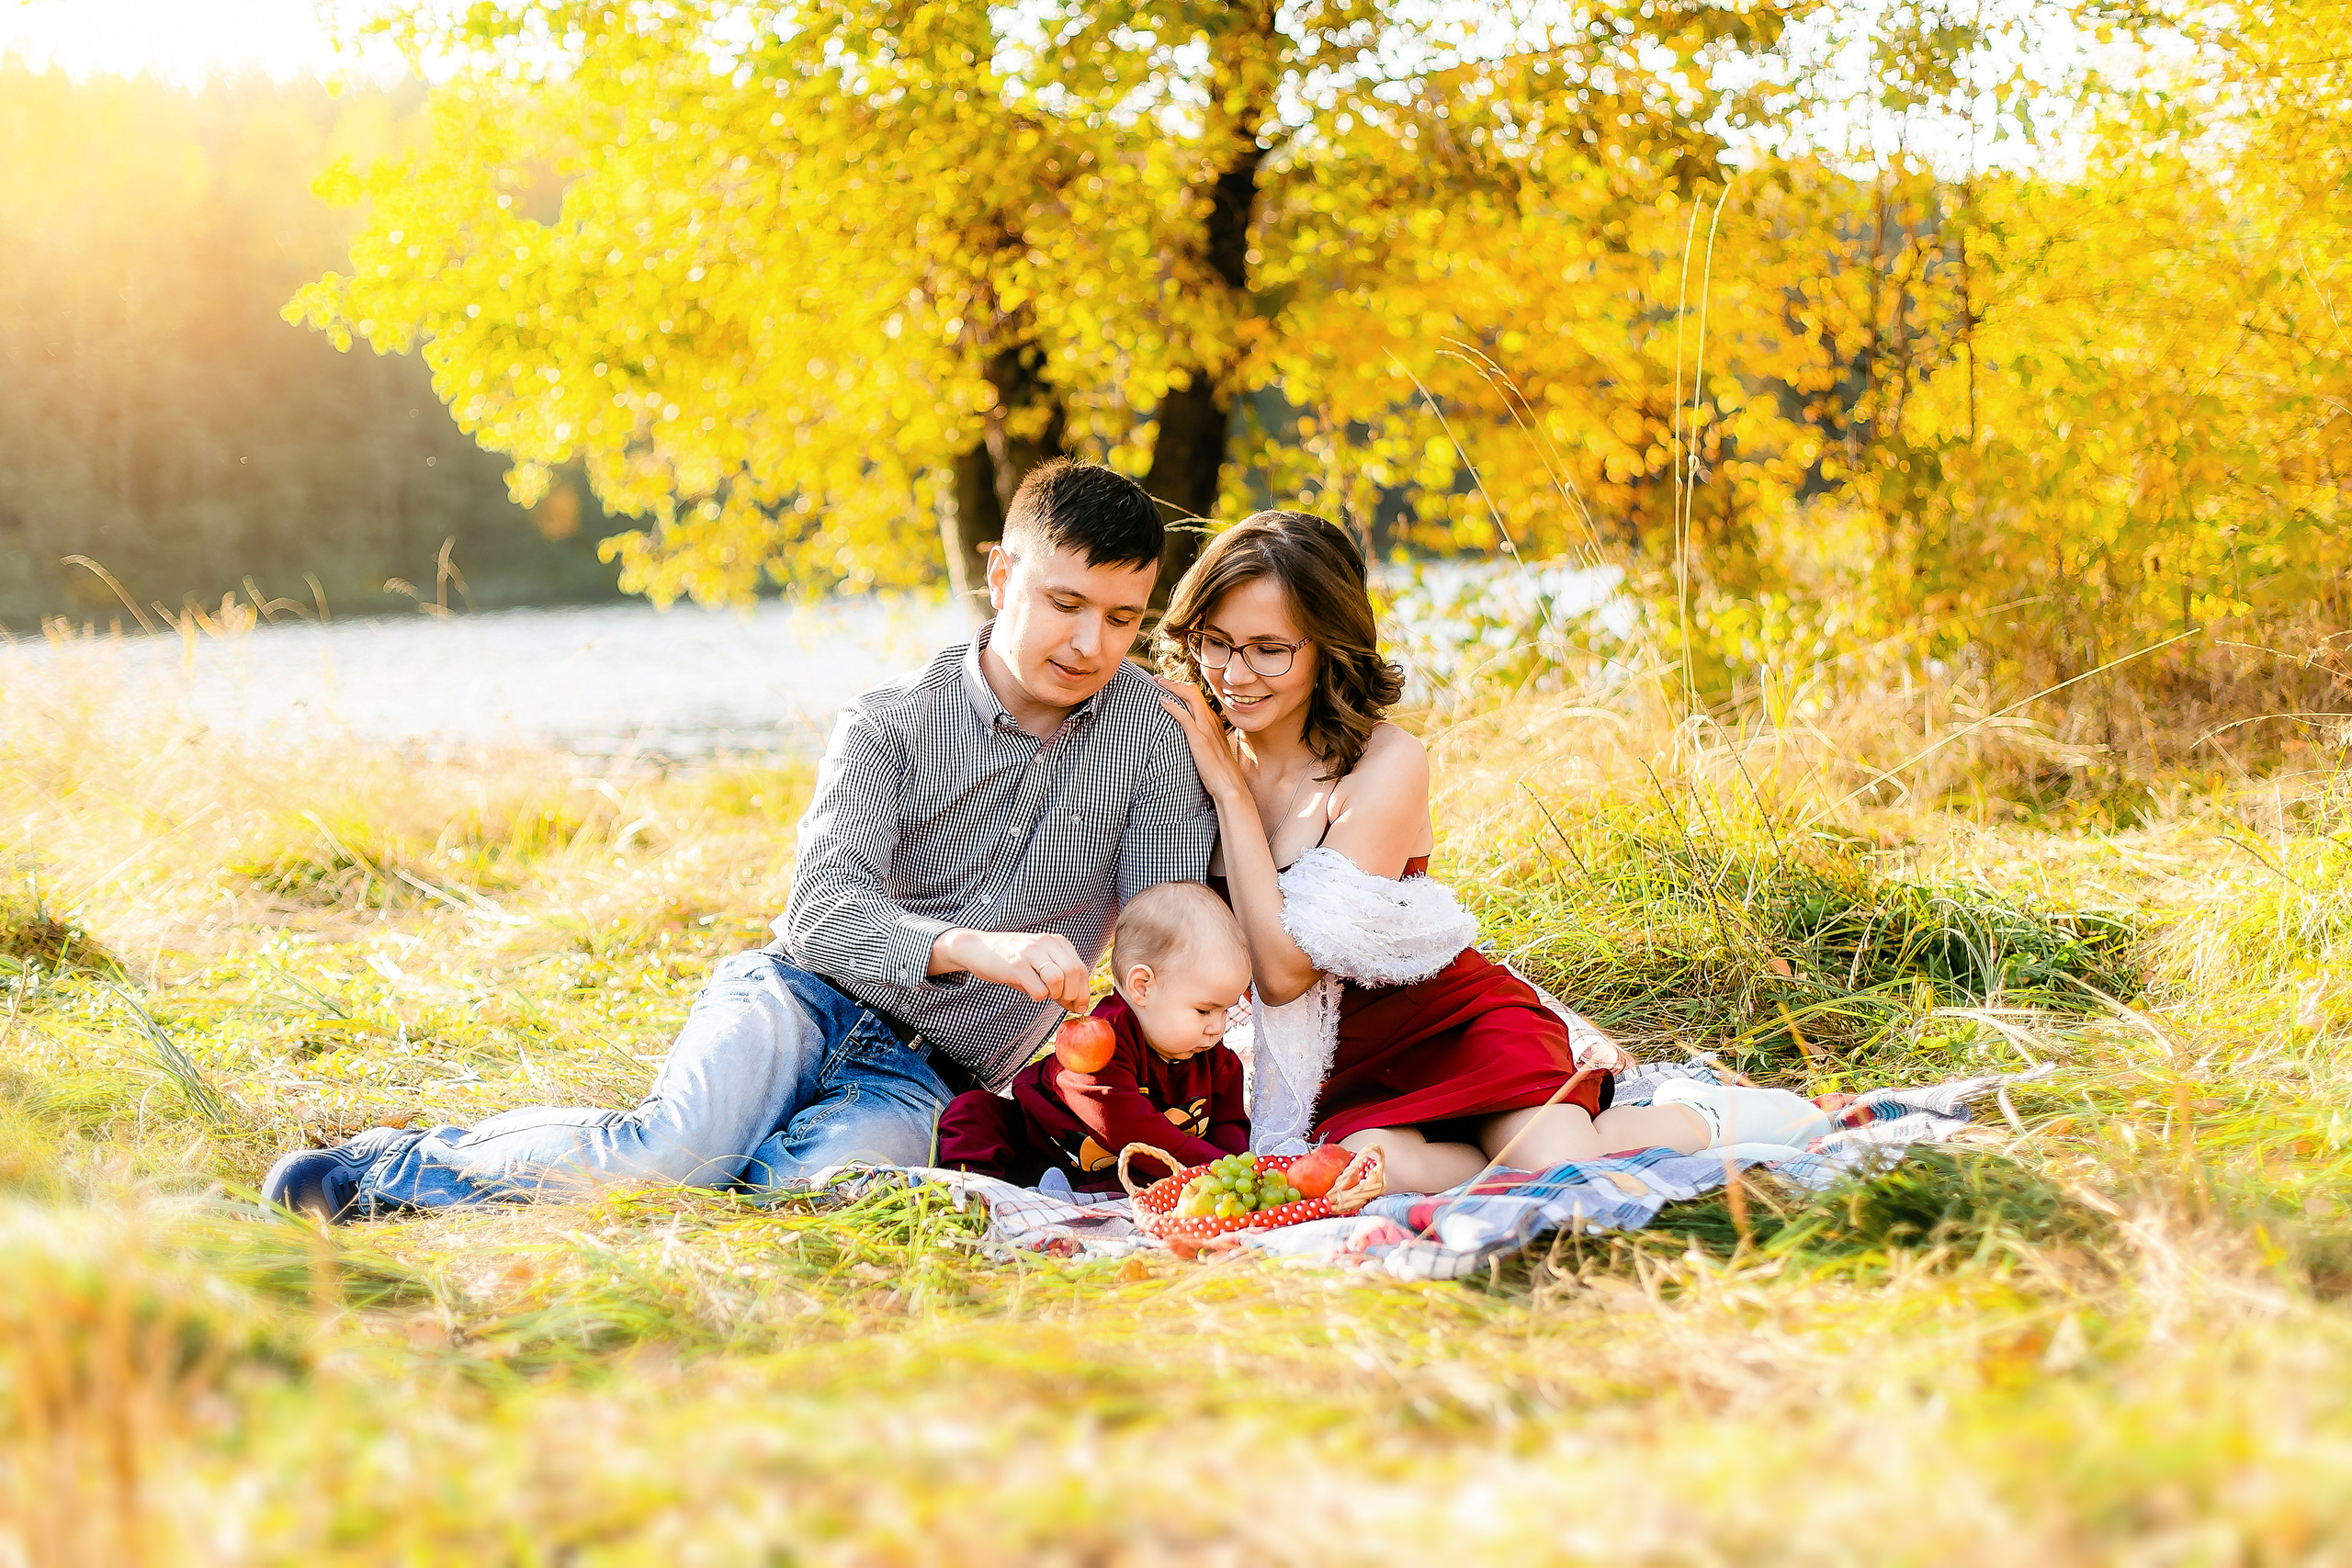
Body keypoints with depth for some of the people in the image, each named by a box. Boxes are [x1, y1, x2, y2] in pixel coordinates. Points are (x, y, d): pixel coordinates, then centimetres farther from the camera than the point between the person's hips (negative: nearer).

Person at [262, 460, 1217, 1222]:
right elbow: (823, 907, -19)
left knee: (802, 1187, -34)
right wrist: (972, 945, -39)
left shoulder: (1151, 728, 0)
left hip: (923, 1080, 1)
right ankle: (405, 1163, -10)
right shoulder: (889, 726, -4)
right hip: (807, 998, -1)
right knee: (680, 1149, -34)